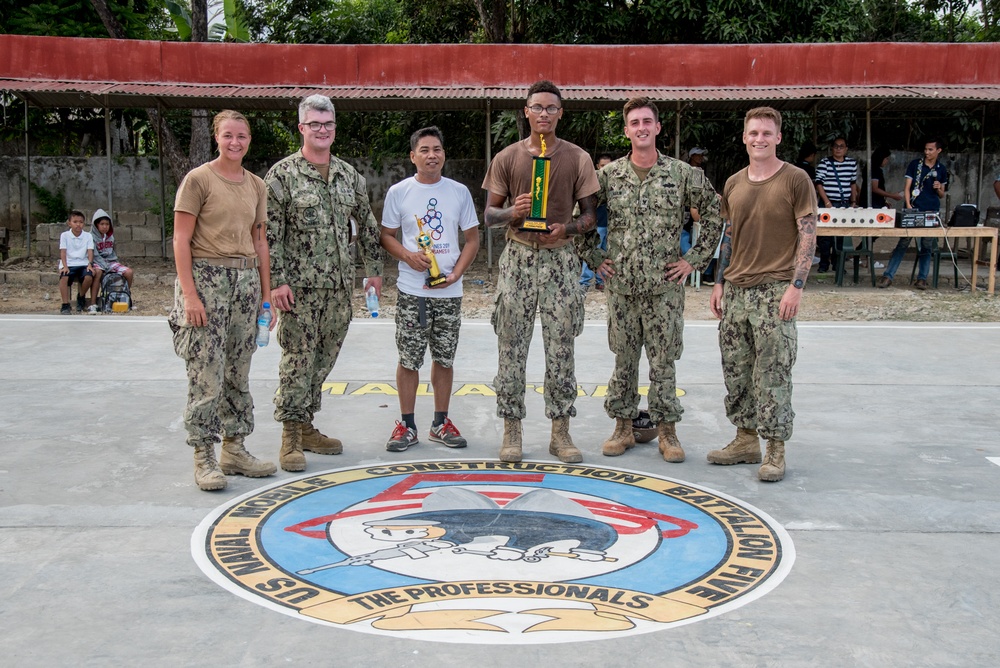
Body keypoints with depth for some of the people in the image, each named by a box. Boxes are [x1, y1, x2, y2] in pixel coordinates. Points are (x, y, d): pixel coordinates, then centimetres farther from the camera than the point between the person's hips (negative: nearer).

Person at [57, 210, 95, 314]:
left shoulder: (88, 236, 10)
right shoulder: (64, 235, 7)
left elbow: (90, 252, 2)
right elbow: (63, 252, -1)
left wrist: (90, 264, -17)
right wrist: (64, 266, -15)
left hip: (83, 264, 1)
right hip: (69, 264, -1)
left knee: (89, 277, -30)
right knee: (63, 277, -32)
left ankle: (81, 297, 2)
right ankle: (65, 305, -22)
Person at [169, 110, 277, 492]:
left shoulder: (256, 185, 13)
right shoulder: (198, 179, -4)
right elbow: (181, 240, -8)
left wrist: (266, 292, 12)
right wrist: (189, 294, -15)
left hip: (246, 280, 6)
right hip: (206, 277, -5)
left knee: (239, 371, 10)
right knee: (206, 372, -6)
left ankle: (234, 449, 20)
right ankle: (204, 457, 2)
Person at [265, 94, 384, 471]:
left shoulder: (348, 174, 12)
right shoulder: (282, 175, -5)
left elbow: (366, 224, 19)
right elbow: (270, 233, -8)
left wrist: (374, 268, 15)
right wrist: (277, 281, -13)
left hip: (339, 284, 5)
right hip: (300, 285, -5)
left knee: (324, 358, 10)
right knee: (298, 359, -4)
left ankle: (307, 426, 22)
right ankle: (291, 437, 3)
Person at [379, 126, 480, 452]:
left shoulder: (459, 192, 5)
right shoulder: (399, 192, 2)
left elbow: (472, 239, 7)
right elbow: (386, 236, 6)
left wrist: (456, 273, -7)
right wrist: (409, 256, -13)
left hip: (449, 291, 2)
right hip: (411, 290, -1)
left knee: (444, 358, 9)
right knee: (409, 358, 1)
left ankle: (441, 423, 20)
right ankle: (406, 425, 12)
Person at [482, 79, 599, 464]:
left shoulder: (577, 158, 4)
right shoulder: (507, 158, 5)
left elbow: (591, 216, 5)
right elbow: (489, 215, 7)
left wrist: (567, 228, -16)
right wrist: (511, 212, -15)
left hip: (560, 259, 0)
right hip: (518, 258, 0)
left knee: (561, 350, 2)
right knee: (511, 348, 1)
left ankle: (560, 432, 11)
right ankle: (511, 431, 11)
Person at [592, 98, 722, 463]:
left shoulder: (683, 174, -1)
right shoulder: (608, 174, 2)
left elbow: (714, 214, 5)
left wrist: (695, 258, 1)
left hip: (665, 285, -1)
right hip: (621, 285, 2)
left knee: (663, 361, 3)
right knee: (623, 358, 9)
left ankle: (667, 431, 14)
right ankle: (623, 427, 20)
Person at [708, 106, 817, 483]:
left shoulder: (796, 181, -4)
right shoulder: (733, 184, 13)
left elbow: (807, 237, -6)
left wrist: (796, 286, -14)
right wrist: (720, 283, 13)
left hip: (775, 290, -6)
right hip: (736, 289, 6)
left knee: (772, 373, -5)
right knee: (735, 369, 10)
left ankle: (775, 450, 5)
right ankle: (746, 440, 22)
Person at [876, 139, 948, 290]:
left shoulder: (942, 170, 11)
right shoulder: (915, 164, 3)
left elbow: (941, 195, 18)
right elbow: (907, 187, 0)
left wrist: (939, 188, -5)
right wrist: (908, 206, -13)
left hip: (931, 212, 3)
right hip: (913, 210, -2)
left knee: (926, 246, 5)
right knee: (903, 243, -6)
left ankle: (922, 278, 11)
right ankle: (888, 275, -5)